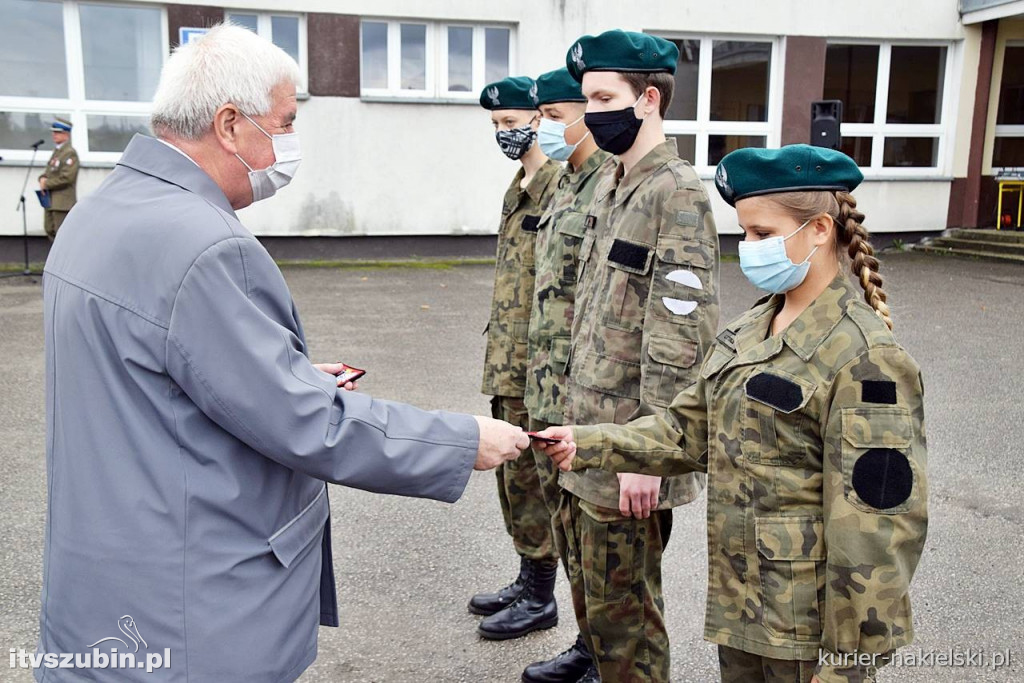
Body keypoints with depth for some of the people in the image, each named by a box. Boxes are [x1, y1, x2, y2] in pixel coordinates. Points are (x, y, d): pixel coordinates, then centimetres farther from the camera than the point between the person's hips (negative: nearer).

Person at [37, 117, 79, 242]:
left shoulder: (70, 153, -13)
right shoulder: (56, 151, 15)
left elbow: (66, 178, -21)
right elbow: (49, 171, 23)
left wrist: (46, 184, -13)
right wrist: (43, 179, 0)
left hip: (62, 202, -9)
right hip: (50, 200, 9)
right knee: (50, 230, 13)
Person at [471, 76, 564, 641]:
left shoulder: (560, 188, -15)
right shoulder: (519, 187, 16)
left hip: (534, 361, -10)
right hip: (506, 360, 10)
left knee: (528, 476, 0)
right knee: (510, 472, 17)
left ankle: (539, 599, 15)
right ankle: (526, 580, 32)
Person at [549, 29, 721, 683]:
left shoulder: (678, 194, -17)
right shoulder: (611, 189, 12)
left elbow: (681, 339, -22)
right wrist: (576, 421, 18)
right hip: (587, 439, 9)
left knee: (621, 608, 7)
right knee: (589, 592, 22)